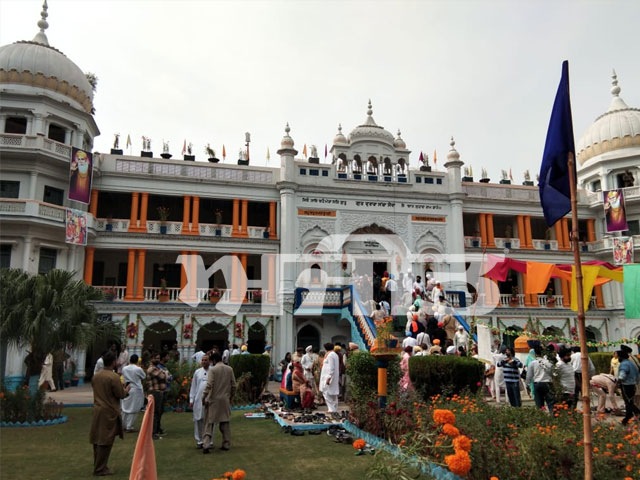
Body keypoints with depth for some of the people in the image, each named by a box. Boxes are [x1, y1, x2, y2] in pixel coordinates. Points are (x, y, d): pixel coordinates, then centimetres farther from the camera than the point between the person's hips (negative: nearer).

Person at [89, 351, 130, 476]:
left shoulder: (96, 376, 5)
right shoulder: (114, 377, -18)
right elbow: (121, 395, -15)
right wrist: (127, 389, 6)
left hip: (97, 410, 8)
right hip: (109, 412, -8)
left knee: (97, 439, 15)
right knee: (105, 441, 1)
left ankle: (98, 466, 26)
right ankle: (100, 469, 7)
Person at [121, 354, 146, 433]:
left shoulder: (124, 369, -2)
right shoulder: (138, 369, -15)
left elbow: (124, 378, 10)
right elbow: (144, 377, 1)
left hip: (126, 389, 5)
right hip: (136, 390, -5)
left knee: (125, 408, 15)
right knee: (133, 410, 2)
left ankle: (123, 426, 25)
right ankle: (129, 427, 6)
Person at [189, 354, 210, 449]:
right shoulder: (197, 372, 9)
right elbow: (193, 386, 12)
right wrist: (191, 399, 8)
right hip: (198, 400, 2)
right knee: (198, 420, 3)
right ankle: (199, 441, 14)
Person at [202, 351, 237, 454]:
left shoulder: (212, 369, -10)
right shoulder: (229, 369, 3)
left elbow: (209, 385, -15)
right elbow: (233, 385, 5)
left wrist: (204, 397, -6)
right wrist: (231, 397, 17)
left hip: (213, 399, -4)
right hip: (225, 400, 4)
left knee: (209, 423, 2)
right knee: (225, 422, 12)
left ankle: (206, 445, -5)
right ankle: (226, 444, 15)